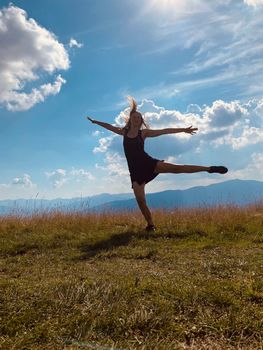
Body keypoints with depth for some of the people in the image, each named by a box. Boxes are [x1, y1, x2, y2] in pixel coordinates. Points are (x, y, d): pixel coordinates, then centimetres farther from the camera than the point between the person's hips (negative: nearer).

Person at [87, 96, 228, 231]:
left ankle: (209, 168, -13)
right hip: (135, 170, 3)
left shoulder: (144, 132, 3)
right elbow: (109, 126, 26)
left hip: (148, 163, -2)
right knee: (140, 200, -7)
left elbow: (165, 131, -1)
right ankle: (150, 224, 6)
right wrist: (94, 121, 34)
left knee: (176, 168, -17)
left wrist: (183, 130, -4)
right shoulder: (124, 132, 12)